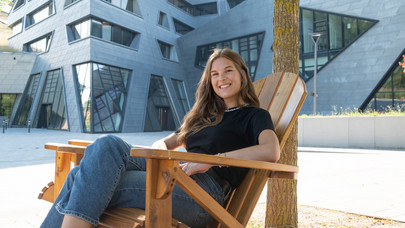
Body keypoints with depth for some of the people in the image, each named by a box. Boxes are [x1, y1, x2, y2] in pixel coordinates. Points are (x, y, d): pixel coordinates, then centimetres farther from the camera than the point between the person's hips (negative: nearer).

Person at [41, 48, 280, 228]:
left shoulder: (255, 116, 11)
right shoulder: (202, 115, 31)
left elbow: (271, 151, -11)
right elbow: (164, 143, 32)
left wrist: (212, 160, -15)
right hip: (176, 176, 6)